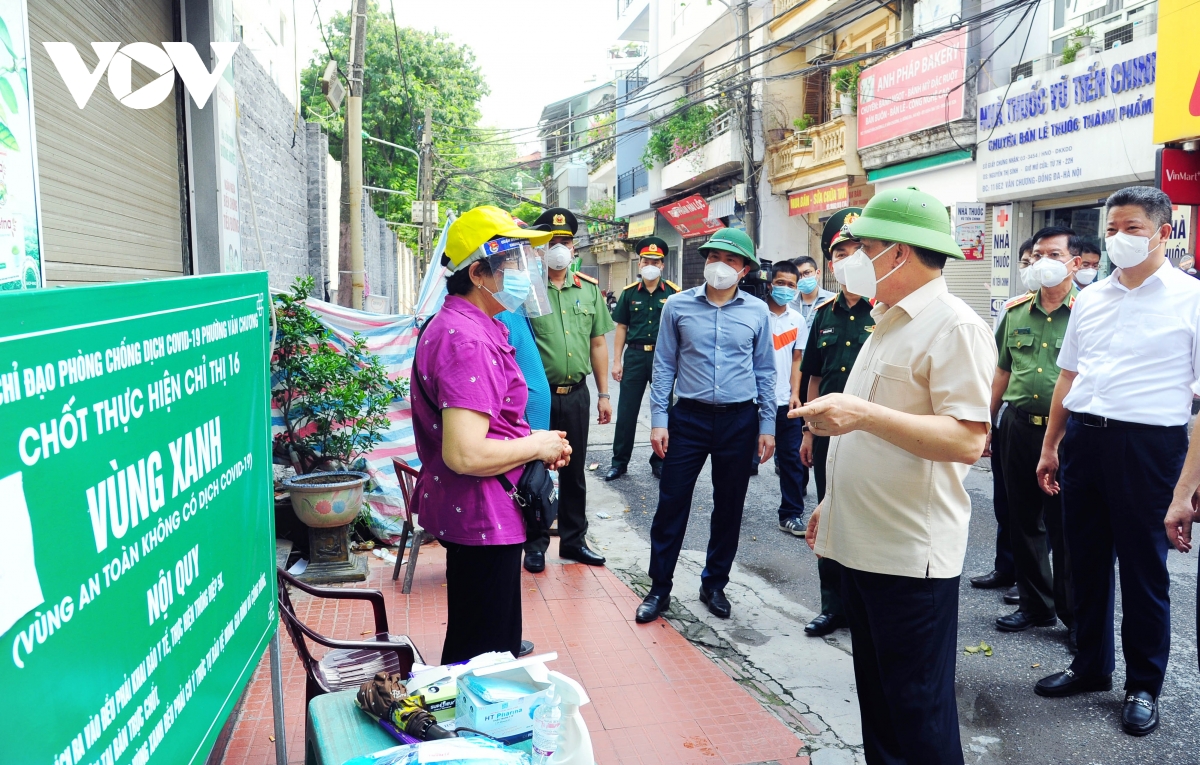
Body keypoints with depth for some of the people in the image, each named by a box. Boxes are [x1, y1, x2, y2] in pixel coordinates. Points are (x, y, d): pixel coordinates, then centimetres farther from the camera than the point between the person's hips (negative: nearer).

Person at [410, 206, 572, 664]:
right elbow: (464, 454, -32)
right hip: (481, 518, -11)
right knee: (481, 654, 4)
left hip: (484, 514, 11)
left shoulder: (454, 325, 12)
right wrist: (536, 445, -16)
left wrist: (535, 442, 9)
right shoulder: (468, 342, -24)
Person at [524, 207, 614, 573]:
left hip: (576, 394, 4)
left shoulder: (589, 289, 8)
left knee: (574, 472, 14)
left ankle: (573, 539, 28)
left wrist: (603, 394, 9)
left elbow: (598, 344, 11)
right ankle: (535, 543, 22)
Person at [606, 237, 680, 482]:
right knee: (626, 410, 5)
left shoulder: (673, 293, -1)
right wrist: (617, 361, 1)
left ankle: (659, 460, 22)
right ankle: (619, 461, 15)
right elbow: (621, 328, 6)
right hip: (635, 354, 1)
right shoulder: (629, 293, 4)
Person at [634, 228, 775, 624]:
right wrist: (659, 419, -3)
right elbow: (664, 365, 2)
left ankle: (714, 585, 28)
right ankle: (659, 588, 15)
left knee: (729, 508, 11)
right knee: (671, 504, 1)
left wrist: (767, 426, 5)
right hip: (689, 416, -1)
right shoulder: (678, 305, -1)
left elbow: (764, 371, 8)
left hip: (739, 420, 1)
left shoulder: (757, 311, 2)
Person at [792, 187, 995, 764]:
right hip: (862, 542, 9)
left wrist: (864, 413, -30)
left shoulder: (954, 326, -13)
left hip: (912, 552, -9)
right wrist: (835, 501, 23)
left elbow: (967, 441, -23)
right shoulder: (889, 323, 17)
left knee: (918, 714, 2)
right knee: (876, 699, 19)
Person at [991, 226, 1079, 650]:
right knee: (1024, 520, 13)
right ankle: (1034, 605, 29)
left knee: (1066, 526, 3)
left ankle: (1075, 614, 19)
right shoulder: (1016, 311, 9)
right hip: (1018, 425, 5)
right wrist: (986, 423, 15)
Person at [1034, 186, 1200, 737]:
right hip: (1083, 438, 5)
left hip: (1148, 443, -5)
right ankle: (1090, 665, 32)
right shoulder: (1090, 299, 11)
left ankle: (1143, 685, 23)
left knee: (1144, 568, 6)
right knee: (1085, 560, 14)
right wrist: (1050, 446, 14)